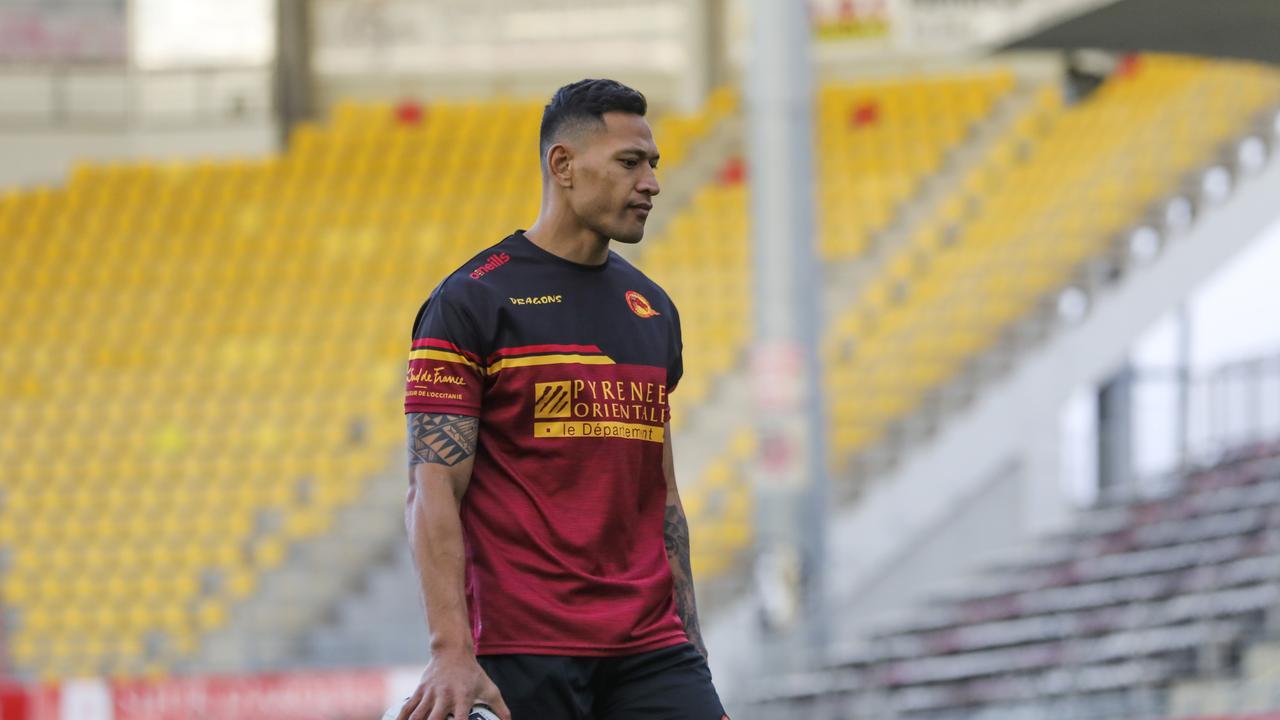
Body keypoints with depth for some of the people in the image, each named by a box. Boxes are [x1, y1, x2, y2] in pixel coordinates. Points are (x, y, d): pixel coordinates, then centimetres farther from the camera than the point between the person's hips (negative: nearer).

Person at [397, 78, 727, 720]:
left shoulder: (653, 309, 16)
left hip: (649, 646, 6)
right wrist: (451, 651, -21)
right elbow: (432, 490, -11)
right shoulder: (470, 303, -5)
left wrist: (688, 642, 16)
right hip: (523, 654, -6)